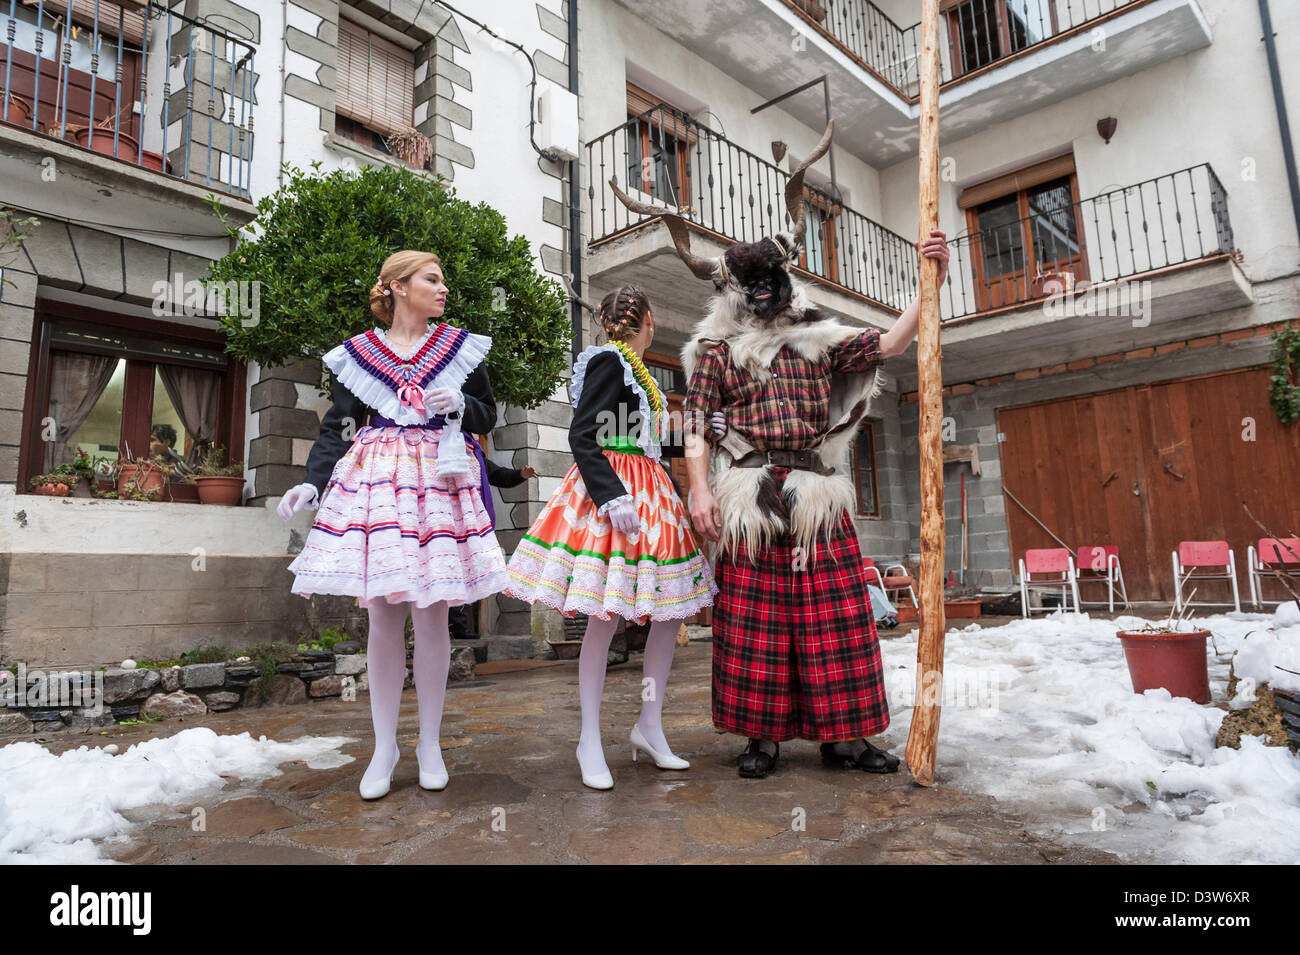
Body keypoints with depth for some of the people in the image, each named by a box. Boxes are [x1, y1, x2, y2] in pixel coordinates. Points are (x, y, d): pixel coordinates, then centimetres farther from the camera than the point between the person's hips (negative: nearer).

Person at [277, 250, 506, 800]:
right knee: (383, 617, 0)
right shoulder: (357, 354, 9)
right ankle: (384, 746, 16)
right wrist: (312, 483, -7)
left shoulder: (461, 347, 11)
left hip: (440, 481, 0)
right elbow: (337, 429, 7)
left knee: (431, 616, -1)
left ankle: (430, 743, 16)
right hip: (376, 483, 0)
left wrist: (460, 405, -7)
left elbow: (488, 416, 15)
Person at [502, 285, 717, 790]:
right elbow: (582, 437, -15)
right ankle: (590, 740, 10)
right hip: (611, 489, -9)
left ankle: (649, 726, 20)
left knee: (672, 608, 8)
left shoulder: (636, 369, 19)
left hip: (650, 494, 9)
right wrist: (612, 497, -24)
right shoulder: (608, 360, -7)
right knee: (607, 616, -4)